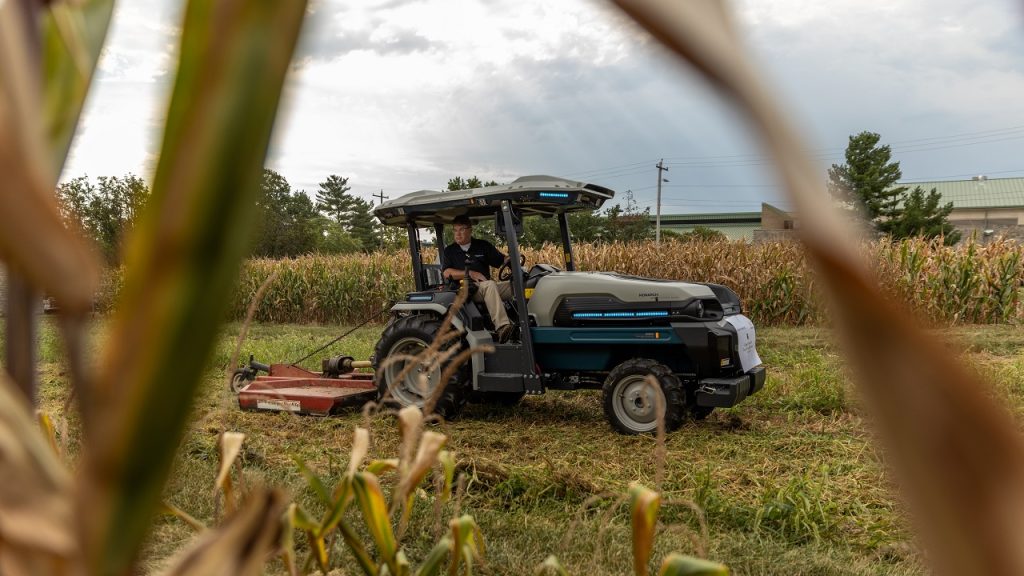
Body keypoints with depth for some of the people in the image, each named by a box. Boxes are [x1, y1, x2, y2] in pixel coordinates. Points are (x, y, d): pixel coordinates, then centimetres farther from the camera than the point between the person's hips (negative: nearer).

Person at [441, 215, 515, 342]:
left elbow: (503, 260, 12)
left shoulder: (483, 245, 17)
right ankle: (501, 326, -52)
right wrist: (470, 273, -14)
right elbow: (446, 273, -3)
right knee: (489, 285, -37)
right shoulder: (449, 251, 12)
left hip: (487, 287, 4)